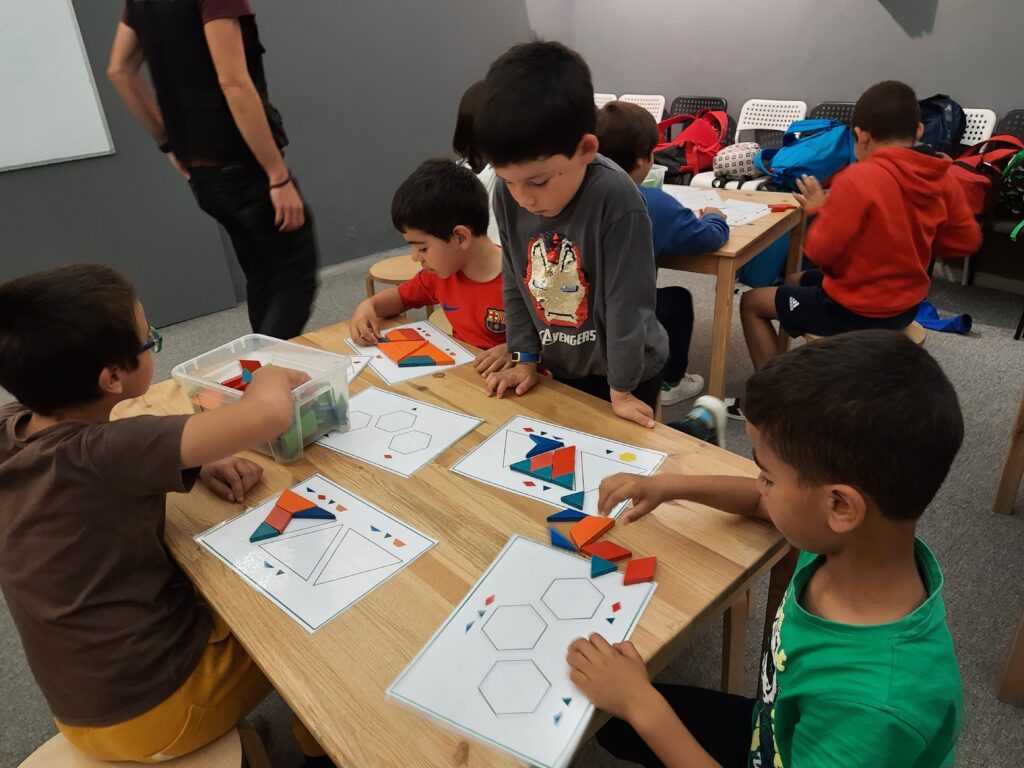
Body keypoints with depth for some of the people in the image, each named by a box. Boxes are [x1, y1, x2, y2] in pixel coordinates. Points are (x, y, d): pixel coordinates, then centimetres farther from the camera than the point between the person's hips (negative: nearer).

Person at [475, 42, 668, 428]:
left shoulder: (615, 199, -31)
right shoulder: (507, 195, -15)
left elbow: (627, 301, -24)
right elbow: (515, 283, -2)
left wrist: (621, 389, -16)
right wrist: (526, 357, 0)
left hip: (623, 370, -5)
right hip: (562, 367, 5)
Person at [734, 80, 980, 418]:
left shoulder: (858, 178, -25)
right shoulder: (943, 179, -3)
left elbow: (820, 251, -21)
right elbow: (966, 242, 7)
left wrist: (821, 210, -4)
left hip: (857, 310, -8)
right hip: (906, 304, 8)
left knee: (752, 302, 8)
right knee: (794, 282, 27)